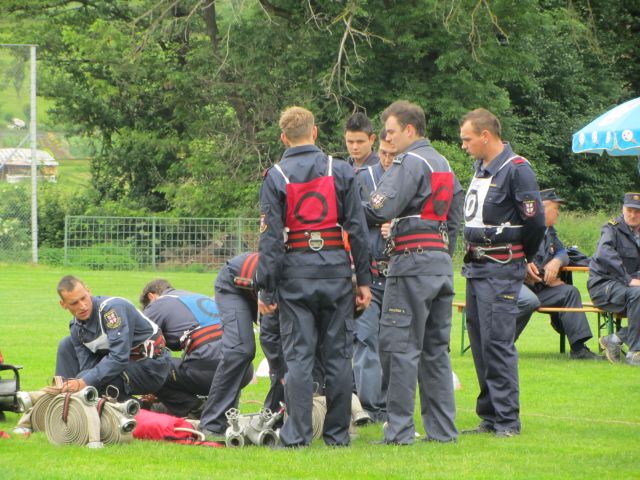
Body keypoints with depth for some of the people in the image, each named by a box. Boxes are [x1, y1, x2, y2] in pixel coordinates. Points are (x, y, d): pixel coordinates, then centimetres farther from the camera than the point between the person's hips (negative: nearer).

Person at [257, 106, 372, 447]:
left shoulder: (276, 177, -3)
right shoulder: (341, 171, 3)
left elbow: (270, 238, -5)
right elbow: (357, 228, 3)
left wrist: (266, 290, -2)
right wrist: (364, 279, 8)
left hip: (295, 271, -1)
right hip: (336, 267, 2)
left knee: (298, 356, -1)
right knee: (338, 355, 6)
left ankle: (297, 434, -5)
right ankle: (337, 433, 9)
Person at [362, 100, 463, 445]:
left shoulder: (409, 162, -9)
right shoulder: (444, 164, 20)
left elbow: (381, 210, -19)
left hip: (412, 261, -9)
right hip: (442, 261, 9)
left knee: (399, 345, -8)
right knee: (435, 349, 11)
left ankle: (399, 429, -11)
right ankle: (442, 429, 11)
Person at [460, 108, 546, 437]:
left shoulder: (516, 170, -13)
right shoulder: (480, 168, 15)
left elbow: (535, 221, -14)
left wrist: (519, 258, -1)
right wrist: (472, 254, 15)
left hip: (501, 271, -9)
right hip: (476, 268, 9)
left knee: (497, 343, -11)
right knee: (480, 344, 11)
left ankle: (507, 420, -7)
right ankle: (489, 416, 17)